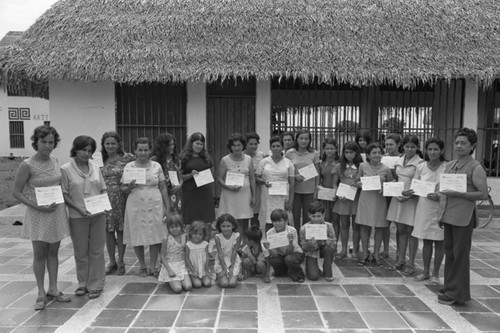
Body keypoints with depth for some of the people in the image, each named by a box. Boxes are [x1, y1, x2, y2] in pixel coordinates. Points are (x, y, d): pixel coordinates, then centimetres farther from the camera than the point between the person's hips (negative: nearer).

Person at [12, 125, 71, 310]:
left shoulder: (54, 161, 2)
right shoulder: (27, 165, -13)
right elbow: (16, 192, -10)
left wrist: (60, 200, 2)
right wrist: (37, 206, -19)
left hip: (57, 212, 5)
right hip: (38, 214, -4)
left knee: (53, 251, 12)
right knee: (39, 253, 5)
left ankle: (53, 289, 23)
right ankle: (41, 293, 18)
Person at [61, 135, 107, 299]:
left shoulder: (95, 168, 6)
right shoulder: (66, 169, -5)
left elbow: (103, 190, 12)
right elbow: (64, 194, -6)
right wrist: (79, 208, -16)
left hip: (98, 214, 3)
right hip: (77, 216, -2)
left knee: (96, 250, 7)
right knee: (80, 251, 10)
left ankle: (95, 285, 18)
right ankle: (83, 283, 26)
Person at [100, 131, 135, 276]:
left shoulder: (127, 158, -2)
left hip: (121, 199, -3)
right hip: (104, 199, 3)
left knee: (121, 229, 4)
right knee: (108, 230, 7)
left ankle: (120, 262, 18)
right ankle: (112, 262, 22)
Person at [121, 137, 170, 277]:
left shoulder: (156, 166, 4)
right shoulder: (129, 167, 2)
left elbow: (163, 188, 7)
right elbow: (123, 188, 6)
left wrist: (167, 207, 3)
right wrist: (130, 187, -16)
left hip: (155, 206, 0)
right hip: (135, 206, 0)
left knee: (155, 236, 2)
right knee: (137, 237, 5)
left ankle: (153, 266, 17)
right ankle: (142, 266, 24)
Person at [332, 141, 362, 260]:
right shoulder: (339, 166, 6)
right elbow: (335, 183, 9)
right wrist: (336, 193, -7)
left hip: (357, 198, -2)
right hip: (342, 199, 2)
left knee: (356, 225, 6)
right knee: (344, 225, 9)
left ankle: (355, 251, 17)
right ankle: (344, 250, 18)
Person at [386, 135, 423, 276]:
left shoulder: (420, 163, -8)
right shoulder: (399, 161, 10)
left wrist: (409, 195, -20)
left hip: (412, 199, -5)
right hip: (398, 198, 5)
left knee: (410, 231, 2)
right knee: (400, 230, 11)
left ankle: (410, 264, 13)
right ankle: (401, 260, 23)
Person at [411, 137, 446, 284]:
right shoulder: (421, 167, 3)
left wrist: (439, 196, -19)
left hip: (440, 208, -2)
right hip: (424, 207, 3)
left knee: (439, 242, 6)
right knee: (426, 241, 11)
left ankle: (435, 273, 20)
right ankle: (426, 271, 24)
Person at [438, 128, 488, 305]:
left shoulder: (476, 168, -8)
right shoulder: (449, 165, 13)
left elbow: (483, 194, -13)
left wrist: (457, 194, -20)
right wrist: (442, 192, 5)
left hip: (463, 217, -7)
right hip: (448, 215, 7)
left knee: (460, 254, 1)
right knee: (449, 252, 13)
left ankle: (457, 293, 11)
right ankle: (449, 287, 26)